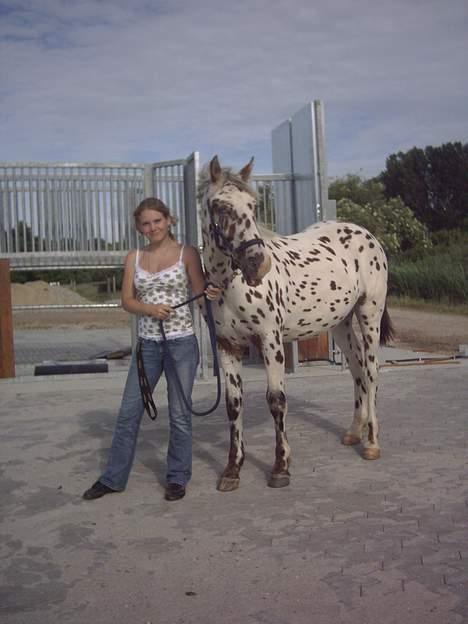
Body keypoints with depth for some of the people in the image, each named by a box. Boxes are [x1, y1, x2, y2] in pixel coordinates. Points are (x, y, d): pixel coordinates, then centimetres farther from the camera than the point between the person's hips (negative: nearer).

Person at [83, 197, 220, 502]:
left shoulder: (187, 253, -2)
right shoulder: (134, 258, 7)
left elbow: (200, 294, -4)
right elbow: (127, 300, 4)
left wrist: (211, 294, -27)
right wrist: (150, 309, -15)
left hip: (181, 343, -3)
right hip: (147, 344, 3)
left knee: (179, 414, 6)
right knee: (129, 412, 9)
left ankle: (178, 477, 23)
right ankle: (113, 477, 24)